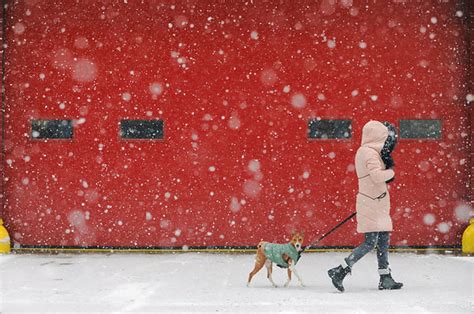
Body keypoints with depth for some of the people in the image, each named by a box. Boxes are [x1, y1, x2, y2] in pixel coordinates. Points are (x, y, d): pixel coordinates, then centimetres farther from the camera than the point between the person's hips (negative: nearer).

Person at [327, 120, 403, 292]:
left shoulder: (364, 152, 16)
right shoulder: (370, 153, -15)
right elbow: (377, 176, -28)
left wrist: (387, 162, 1)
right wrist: (391, 172, -10)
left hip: (378, 203, 10)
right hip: (372, 203, -10)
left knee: (384, 239, 11)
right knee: (371, 242, -10)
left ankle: (385, 278, 15)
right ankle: (340, 271, -9)